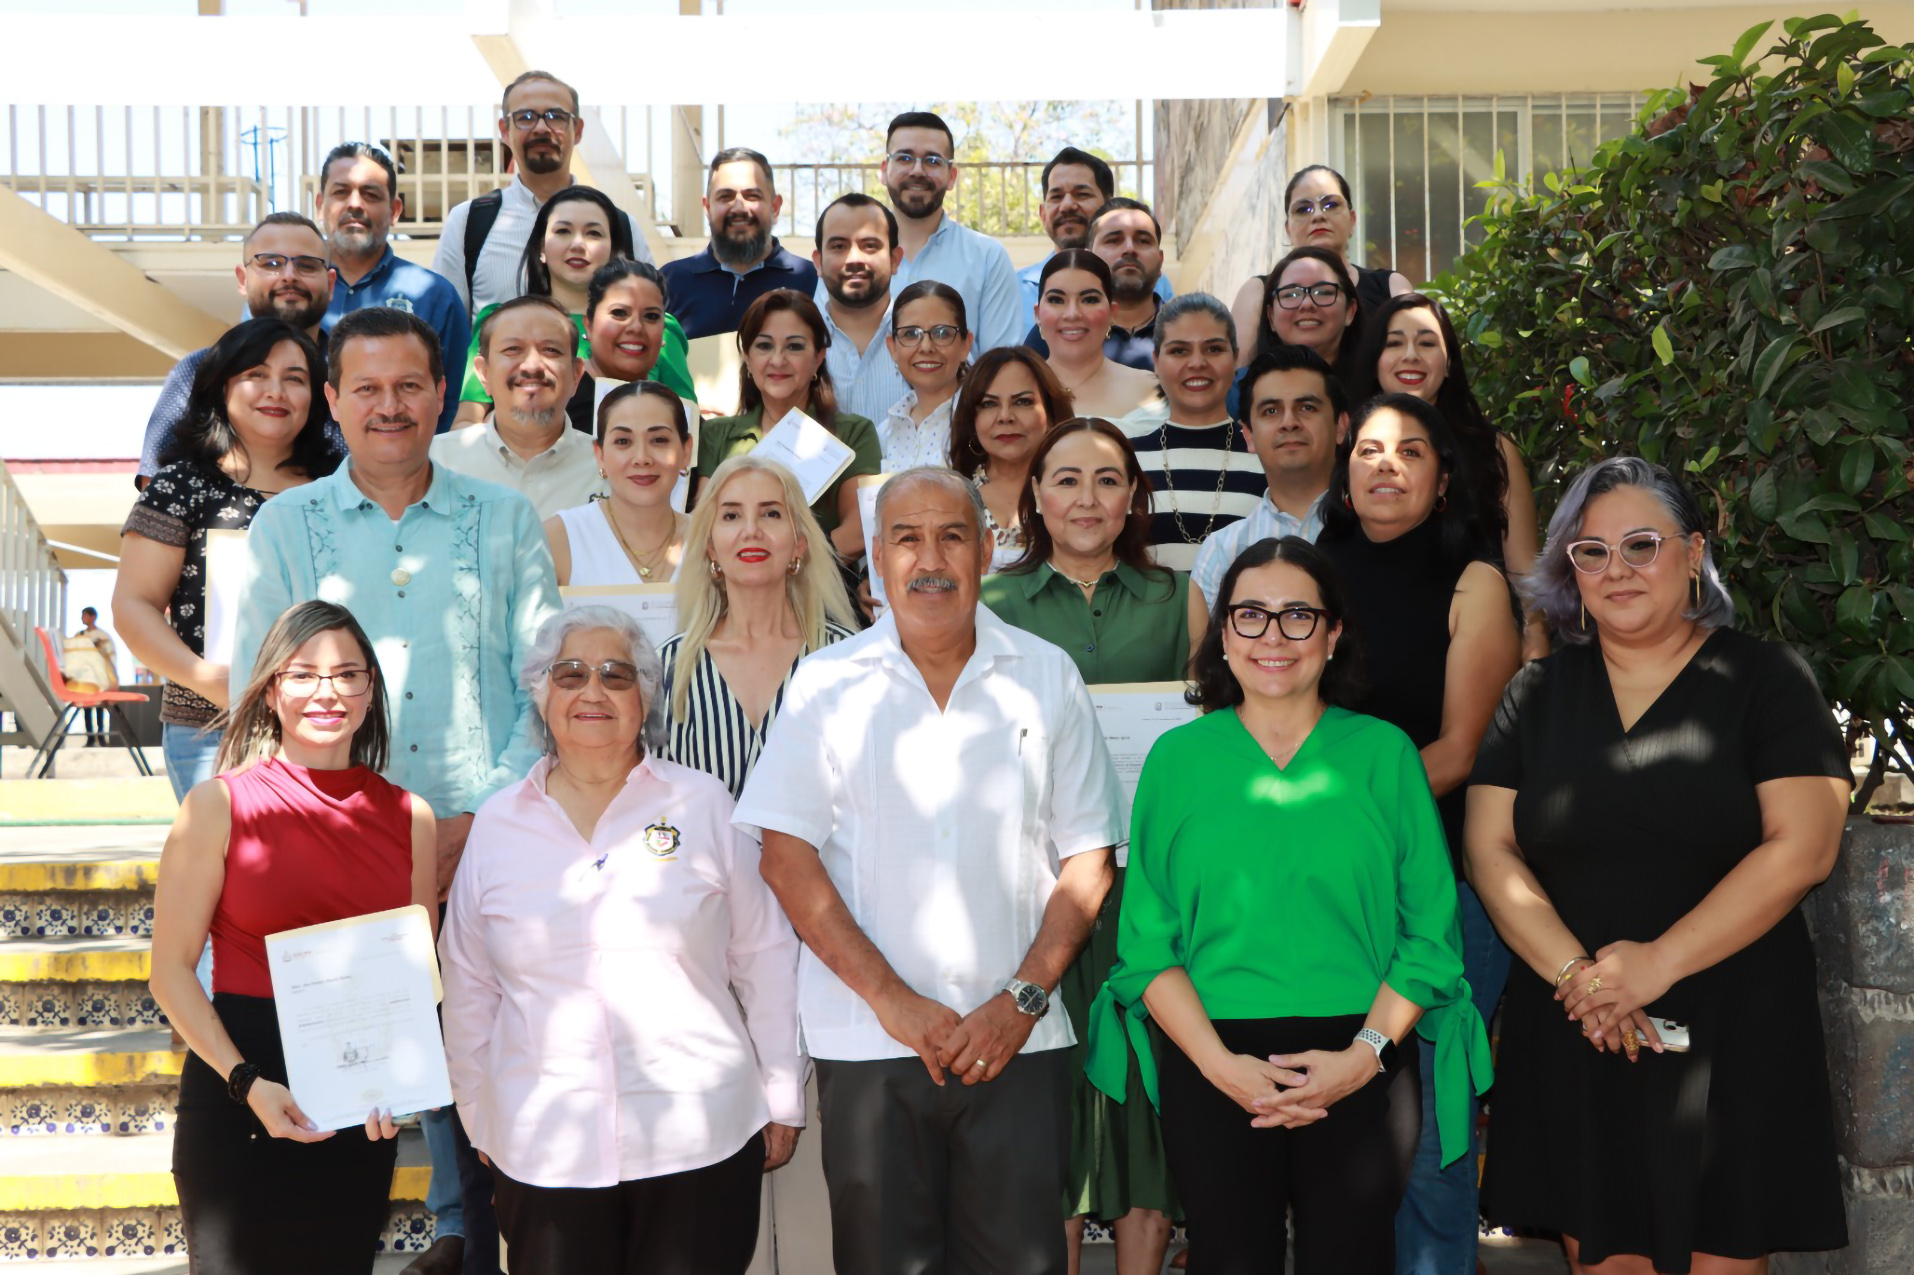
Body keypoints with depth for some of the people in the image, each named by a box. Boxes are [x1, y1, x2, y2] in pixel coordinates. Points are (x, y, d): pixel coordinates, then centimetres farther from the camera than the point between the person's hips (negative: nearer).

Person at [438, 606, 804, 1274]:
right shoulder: (495, 825, 5)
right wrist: (480, 1122, 14)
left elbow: (764, 957, 5)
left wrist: (782, 1097, 6)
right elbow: (469, 990, 13)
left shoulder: (703, 804, 1)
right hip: (542, 1154, 1)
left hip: (700, 1142, -1)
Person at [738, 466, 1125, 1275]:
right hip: (867, 1043, 0)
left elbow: (1088, 855, 5)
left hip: (1017, 1039, 1)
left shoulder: (1046, 677, 7)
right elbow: (786, 857, -2)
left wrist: (1024, 998, -6)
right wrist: (893, 999, -9)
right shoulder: (827, 684, 4)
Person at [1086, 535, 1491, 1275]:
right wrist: (1218, 1061, -12)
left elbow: (1430, 929, 0)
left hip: (1362, 1068, 0)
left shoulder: (1384, 752, 3)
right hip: (1213, 1068, 0)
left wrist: (1365, 1054, -11)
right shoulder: (1178, 757, 3)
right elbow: (1147, 939, -1)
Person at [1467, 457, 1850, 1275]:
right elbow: (1490, 847, 2)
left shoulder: (1767, 679, 0)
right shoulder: (1538, 693, 9)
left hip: (1731, 1038, -2)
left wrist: (1659, 963, -16)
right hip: (1570, 1037, 2)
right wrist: (1572, 972, -12)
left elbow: (1802, 846, -9)